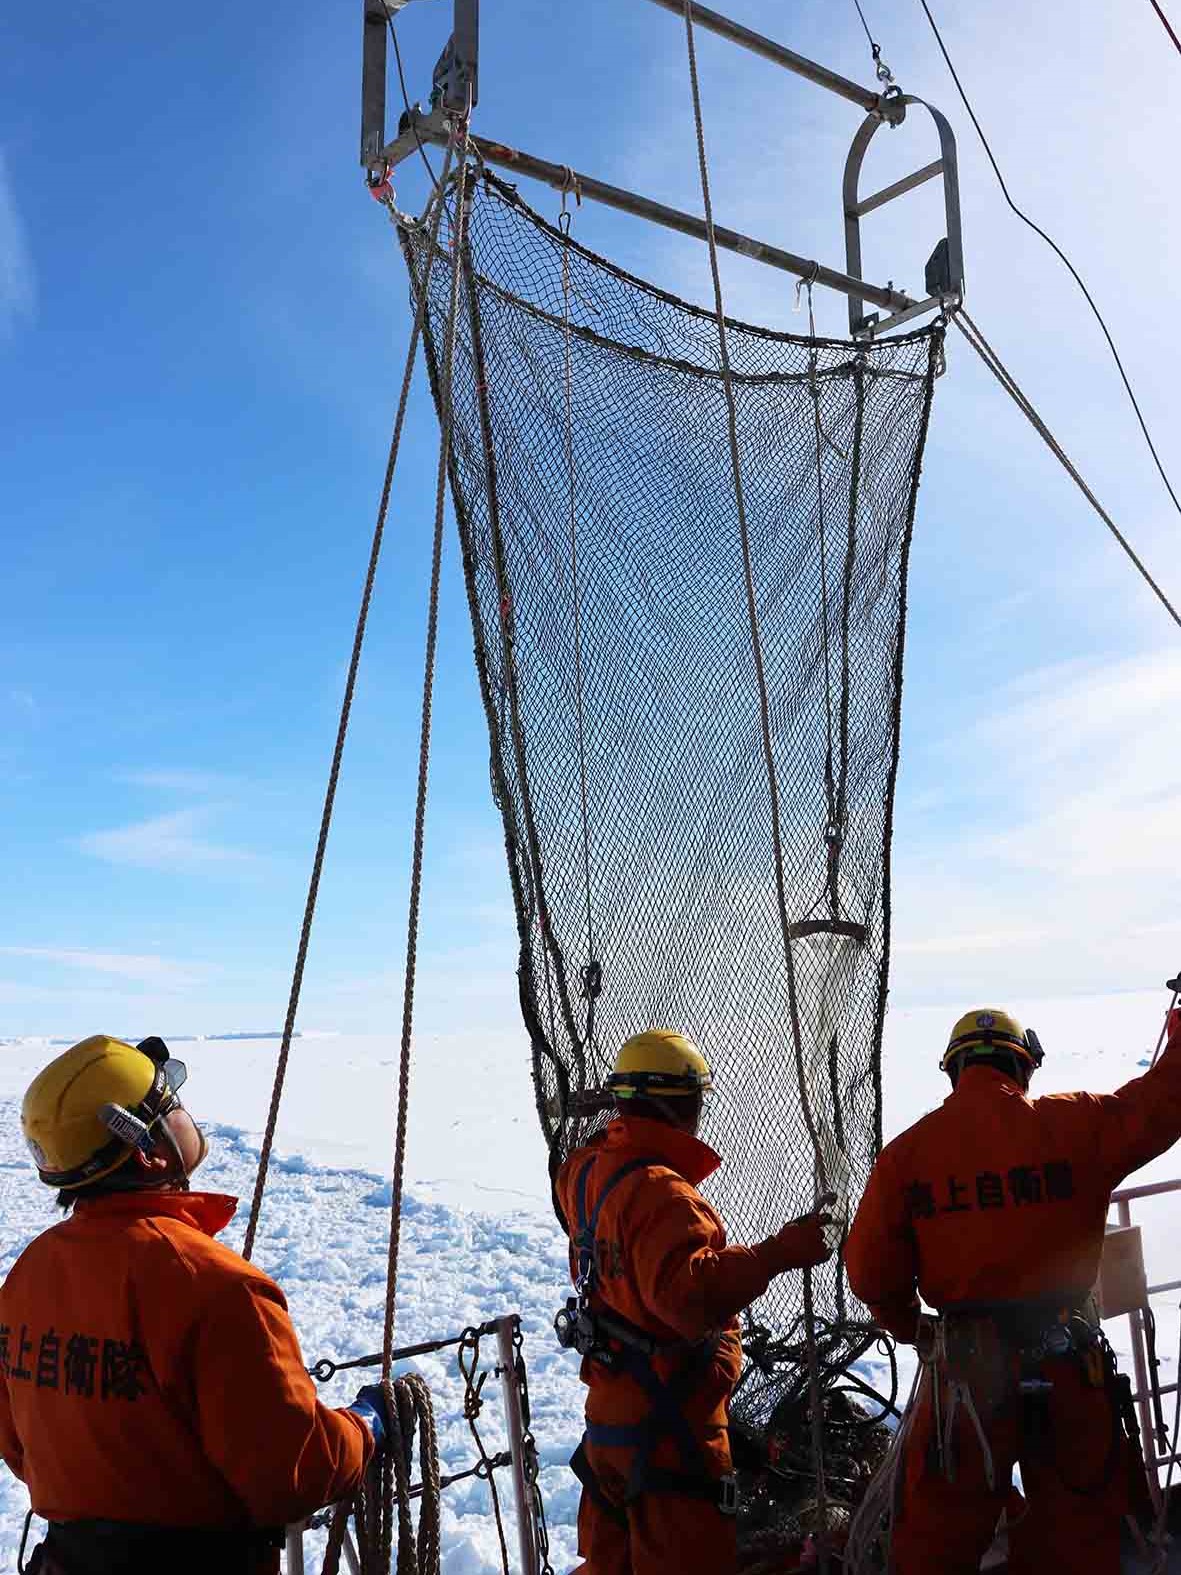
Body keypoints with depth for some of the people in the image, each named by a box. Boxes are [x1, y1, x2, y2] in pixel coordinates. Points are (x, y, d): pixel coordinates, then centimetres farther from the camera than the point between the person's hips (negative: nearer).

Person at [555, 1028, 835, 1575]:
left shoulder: (585, 1171, 1)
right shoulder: (661, 1192, -27)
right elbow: (690, 1291, -40)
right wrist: (780, 1252, -37)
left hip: (610, 1404, 9)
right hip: (669, 1425, -9)